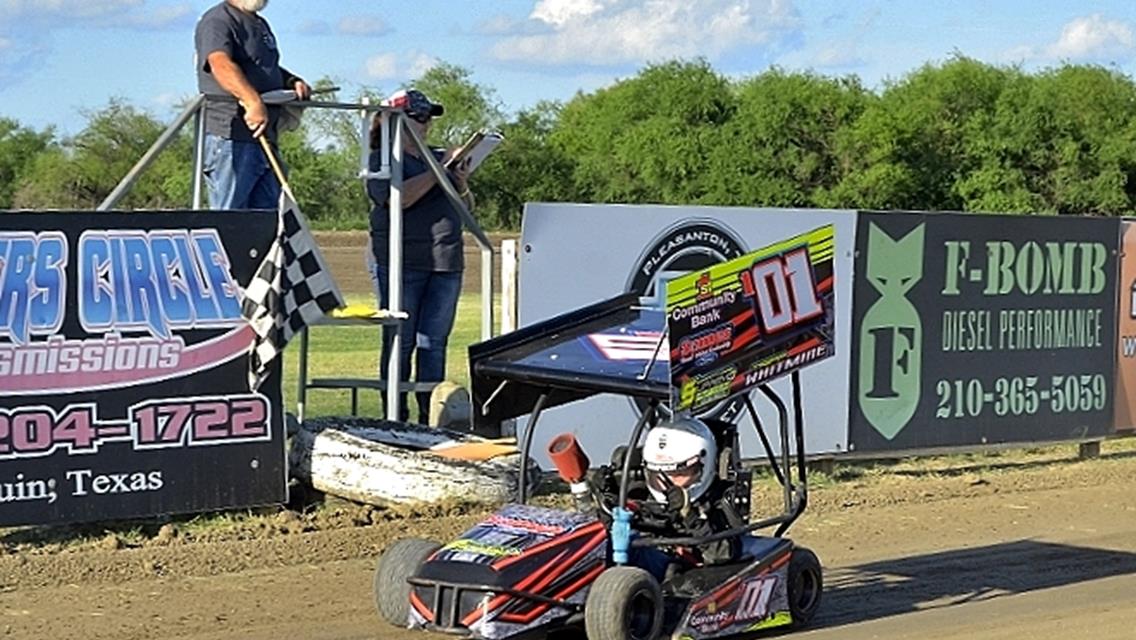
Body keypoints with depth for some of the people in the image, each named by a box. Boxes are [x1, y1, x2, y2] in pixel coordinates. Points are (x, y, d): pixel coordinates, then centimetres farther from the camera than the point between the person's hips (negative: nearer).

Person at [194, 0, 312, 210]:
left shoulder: (261, 25, 23)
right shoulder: (217, 21, -7)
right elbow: (221, 64, -25)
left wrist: (293, 82, 13)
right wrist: (253, 101, -39)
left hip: (264, 137, 9)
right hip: (230, 139, -9)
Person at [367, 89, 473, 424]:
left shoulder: (440, 158, 20)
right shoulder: (382, 160, 2)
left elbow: (468, 208, 22)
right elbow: (398, 198, -16)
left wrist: (462, 186, 1)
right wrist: (438, 172, -12)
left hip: (445, 261, 5)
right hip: (402, 263, -5)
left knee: (434, 343, 4)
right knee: (400, 342, -4)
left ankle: (431, 418, 6)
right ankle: (394, 418, -1)